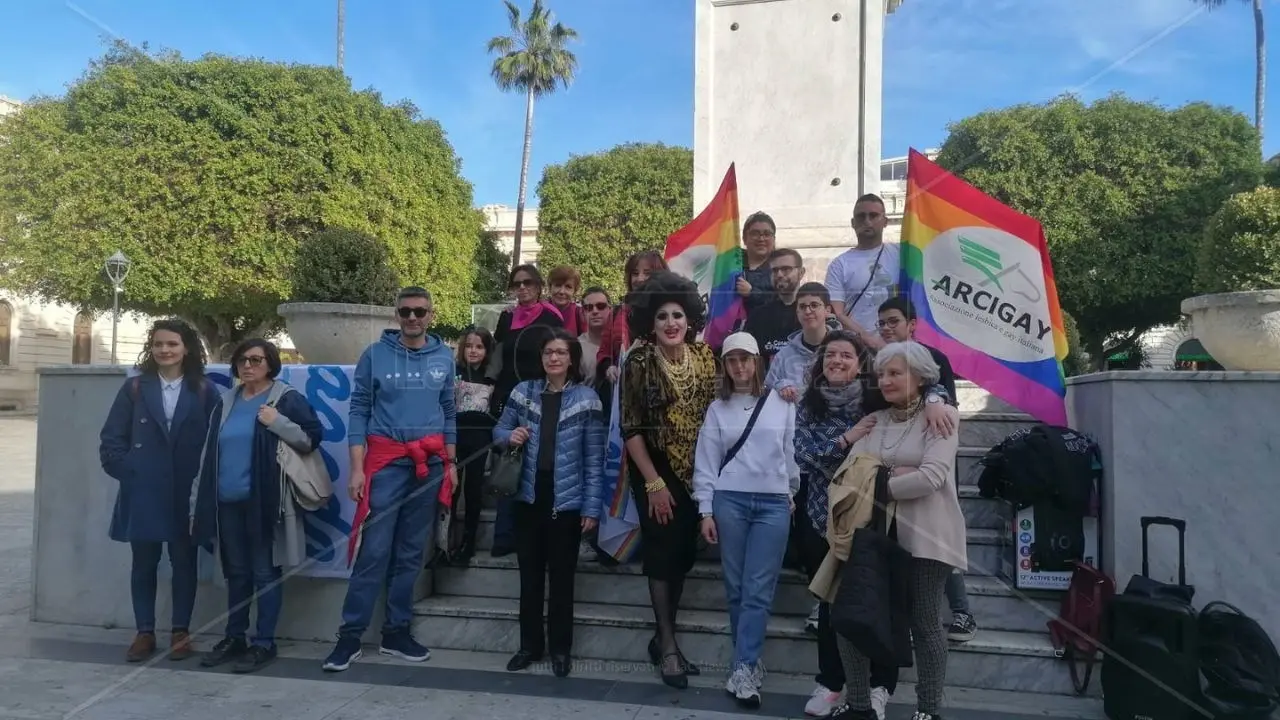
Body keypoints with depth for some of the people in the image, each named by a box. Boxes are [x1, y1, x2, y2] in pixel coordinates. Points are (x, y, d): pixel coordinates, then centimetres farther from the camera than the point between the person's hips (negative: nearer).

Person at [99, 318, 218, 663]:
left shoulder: (204, 391, -1)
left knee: (184, 562, 7)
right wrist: (128, 473, -5)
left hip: (187, 494, -1)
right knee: (144, 563, 10)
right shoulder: (134, 387, 3)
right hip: (143, 493, 1)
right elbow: (110, 440, 4)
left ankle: (180, 632, 18)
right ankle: (144, 633, 21)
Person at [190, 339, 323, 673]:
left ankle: (264, 643, 10)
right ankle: (233, 637, 26)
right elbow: (210, 452, 15)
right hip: (227, 501, 6)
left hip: (264, 502, -6)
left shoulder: (288, 398, -4)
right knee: (236, 572, 15)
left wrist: (279, 423, -20)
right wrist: (200, 501, 12)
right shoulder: (226, 401, 14)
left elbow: (312, 438, -7)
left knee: (265, 572, 1)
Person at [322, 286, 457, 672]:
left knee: (411, 552, 9)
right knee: (374, 550, -5)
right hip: (386, 460, -3)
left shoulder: (444, 358, 7)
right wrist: (357, 468, -7)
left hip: (430, 463, 3)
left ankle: (397, 632, 19)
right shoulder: (375, 354, -1)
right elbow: (358, 412, -1)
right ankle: (350, 635, 6)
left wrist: (450, 462, 10)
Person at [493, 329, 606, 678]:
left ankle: (560, 648, 23)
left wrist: (591, 507, -8)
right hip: (529, 498, 3)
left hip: (566, 501, -2)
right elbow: (498, 429, 13)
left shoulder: (586, 397, -4)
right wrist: (509, 435, -11)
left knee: (561, 577, 8)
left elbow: (594, 458, -4)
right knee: (529, 575, 11)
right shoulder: (523, 391, 4)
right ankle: (530, 644, 27)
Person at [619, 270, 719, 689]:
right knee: (664, 552, -1)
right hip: (655, 468, -5)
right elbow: (630, 427, -13)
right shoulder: (639, 360, -13)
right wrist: (654, 482, -15)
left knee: (685, 553, 9)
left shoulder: (704, 354, -1)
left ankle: (662, 637, 25)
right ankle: (668, 644, 14)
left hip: (696, 469, 5)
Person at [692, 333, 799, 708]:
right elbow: (706, 462, 5)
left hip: (773, 503, -1)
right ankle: (750, 663, 18)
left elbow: (792, 453, 11)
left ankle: (742, 670, -2)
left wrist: (792, 494, 15)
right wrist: (706, 511, -1)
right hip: (729, 501, 1)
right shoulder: (717, 408, 7)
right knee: (736, 586, 5)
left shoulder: (782, 404, 5)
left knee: (758, 590, -5)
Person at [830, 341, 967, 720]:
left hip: (923, 534, -5)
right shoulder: (872, 422, 12)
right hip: (875, 531, 5)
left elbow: (931, 477, -17)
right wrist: (893, 473, -15)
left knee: (924, 622, 3)